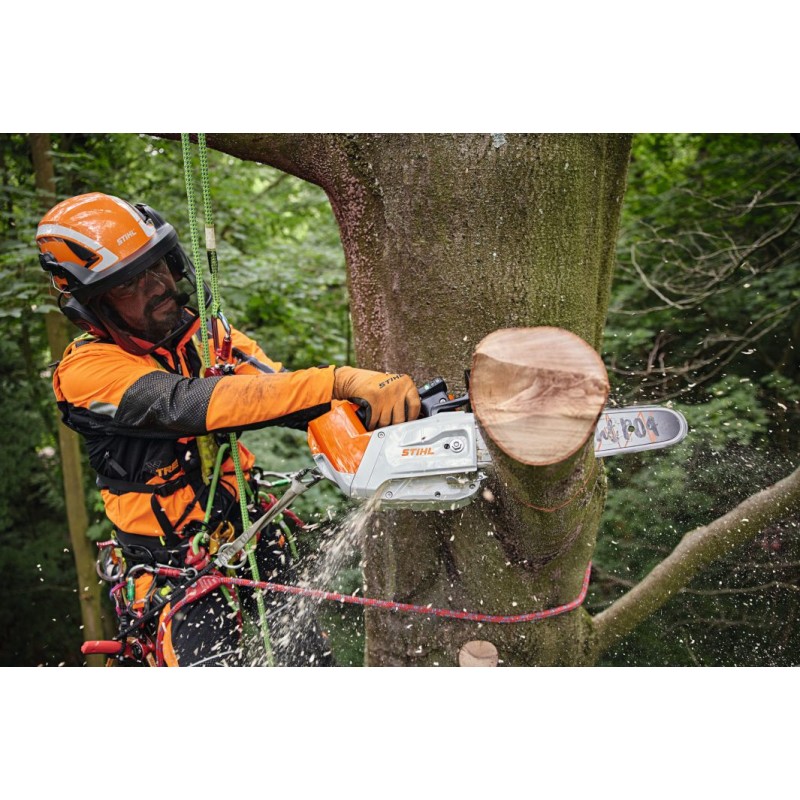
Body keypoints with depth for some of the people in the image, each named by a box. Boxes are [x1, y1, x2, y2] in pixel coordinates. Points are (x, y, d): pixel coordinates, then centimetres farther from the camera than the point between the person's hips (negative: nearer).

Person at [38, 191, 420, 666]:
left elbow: (280, 391, -12)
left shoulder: (206, 334, 1)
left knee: (313, 662, 7)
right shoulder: (88, 370, -16)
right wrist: (339, 383, -42)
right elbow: (192, 404, -32)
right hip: (178, 581, -4)